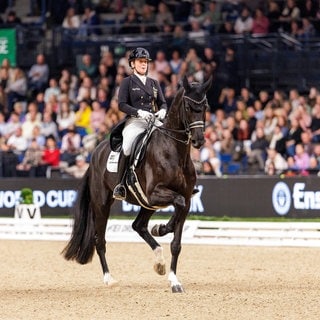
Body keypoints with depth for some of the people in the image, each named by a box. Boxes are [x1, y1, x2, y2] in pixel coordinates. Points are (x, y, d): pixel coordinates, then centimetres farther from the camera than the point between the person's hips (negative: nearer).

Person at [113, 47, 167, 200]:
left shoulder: (154, 83, 20)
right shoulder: (127, 82, 7)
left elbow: (162, 102, 18)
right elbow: (122, 104, -3)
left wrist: (162, 110, -6)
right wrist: (139, 112, -17)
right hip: (134, 121, -5)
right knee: (128, 147, -33)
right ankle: (121, 185, -22)